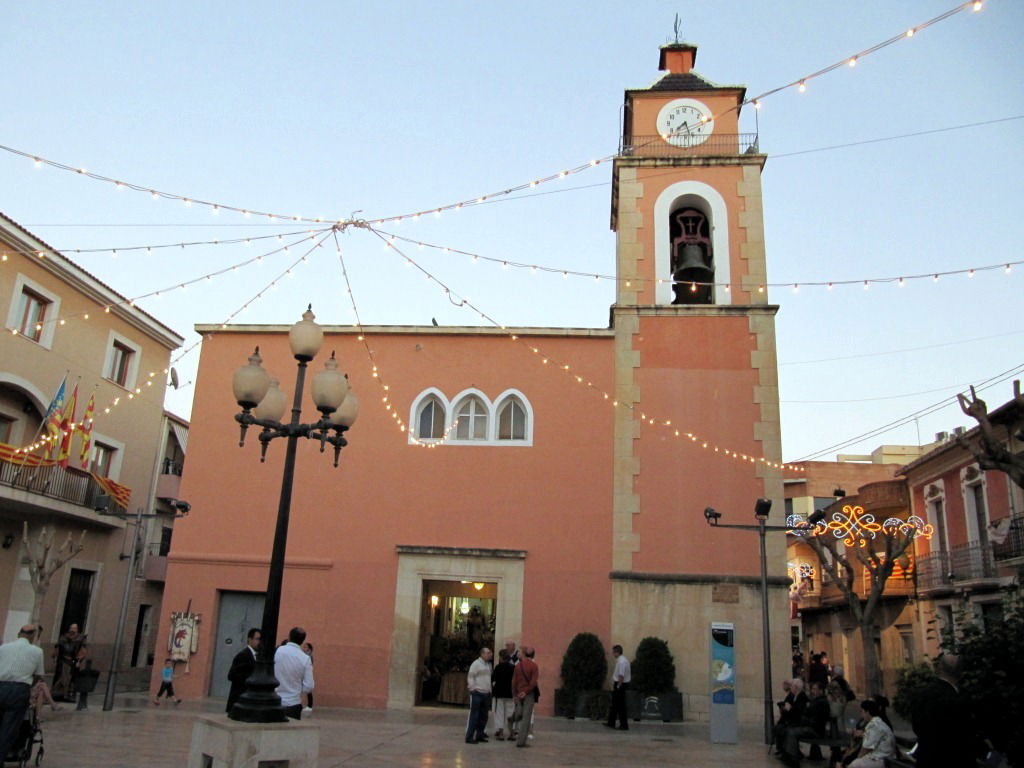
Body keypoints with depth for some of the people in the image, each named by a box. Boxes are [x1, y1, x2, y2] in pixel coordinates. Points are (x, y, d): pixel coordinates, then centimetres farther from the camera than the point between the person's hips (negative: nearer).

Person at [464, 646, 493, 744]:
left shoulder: (488, 664, 14)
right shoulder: (476, 664, -9)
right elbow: (470, 677, -12)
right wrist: (473, 688, -14)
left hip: (486, 694, 8)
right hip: (477, 693, -8)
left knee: (483, 716, 11)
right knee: (474, 716, -6)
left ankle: (479, 735, 20)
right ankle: (469, 737, -3)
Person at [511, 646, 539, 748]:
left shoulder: (518, 665, 4)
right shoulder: (534, 666, -6)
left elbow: (514, 681, 3)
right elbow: (534, 681, -16)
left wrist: (514, 694, 8)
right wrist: (526, 691, -10)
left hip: (519, 694, 3)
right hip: (529, 694, -3)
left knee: (520, 715, 24)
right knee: (526, 718, 0)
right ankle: (521, 741, -1)